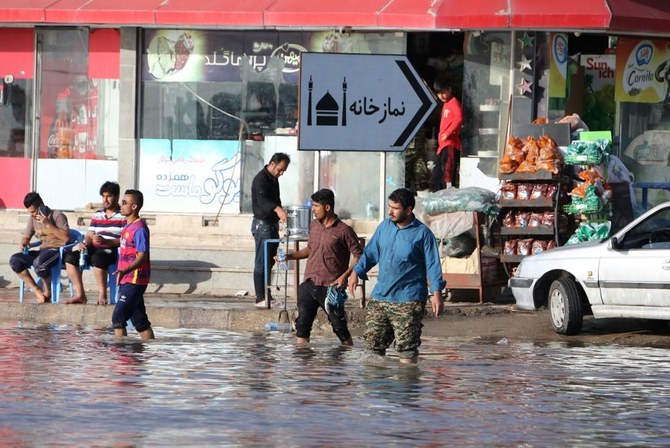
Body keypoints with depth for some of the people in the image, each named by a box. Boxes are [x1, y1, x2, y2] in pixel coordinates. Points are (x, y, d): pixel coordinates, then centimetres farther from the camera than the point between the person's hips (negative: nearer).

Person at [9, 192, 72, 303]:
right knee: (14, 260, -16)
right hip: (43, 250, 7)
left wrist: (48, 225, -23)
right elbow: (26, 236, 21)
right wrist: (23, 243, -3)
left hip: (58, 249, -7)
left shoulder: (57, 216, -9)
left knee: (38, 263, -39)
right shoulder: (33, 219, 12)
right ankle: (38, 291, -13)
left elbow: (66, 238, -19)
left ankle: (47, 292, -10)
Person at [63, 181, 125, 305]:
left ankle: (102, 295, -28)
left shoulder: (123, 216, -3)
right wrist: (85, 243, -9)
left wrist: (105, 241, -23)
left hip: (113, 250, -7)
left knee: (97, 257, -39)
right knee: (71, 257, -16)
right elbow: (89, 235, 16)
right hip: (95, 249, 7)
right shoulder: (98, 214, 17)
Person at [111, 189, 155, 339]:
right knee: (139, 320, 12)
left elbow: (142, 257, -22)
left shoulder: (139, 228, -15)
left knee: (118, 317, -13)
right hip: (126, 280, 10)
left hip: (134, 280, -10)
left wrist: (125, 270, -37)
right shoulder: (128, 226, 14)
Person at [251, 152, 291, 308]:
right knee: (262, 263, -10)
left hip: (273, 224, 10)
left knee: (270, 262, 12)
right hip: (262, 224, -10)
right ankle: (260, 299, -10)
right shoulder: (261, 179, -18)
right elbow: (262, 200, -35)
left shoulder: (274, 179, 14)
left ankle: (266, 296, 17)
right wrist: (277, 209, -51)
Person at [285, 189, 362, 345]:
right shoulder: (314, 226, 10)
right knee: (302, 325, 2)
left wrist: (345, 275, -18)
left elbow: (358, 256, -7)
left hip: (331, 287, -6)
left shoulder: (343, 231, -9)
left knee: (340, 327, 1)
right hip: (309, 285, 6)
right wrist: (290, 256, 10)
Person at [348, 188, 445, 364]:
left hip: (408, 300, -5)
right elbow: (371, 253, 17)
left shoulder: (422, 233, -6)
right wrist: (356, 271, 3)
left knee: (407, 348, -4)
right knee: (372, 343, 5)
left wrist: (436, 293, -15)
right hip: (380, 297, 5)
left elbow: (432, 264, -6)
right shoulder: (384, 226, 9)